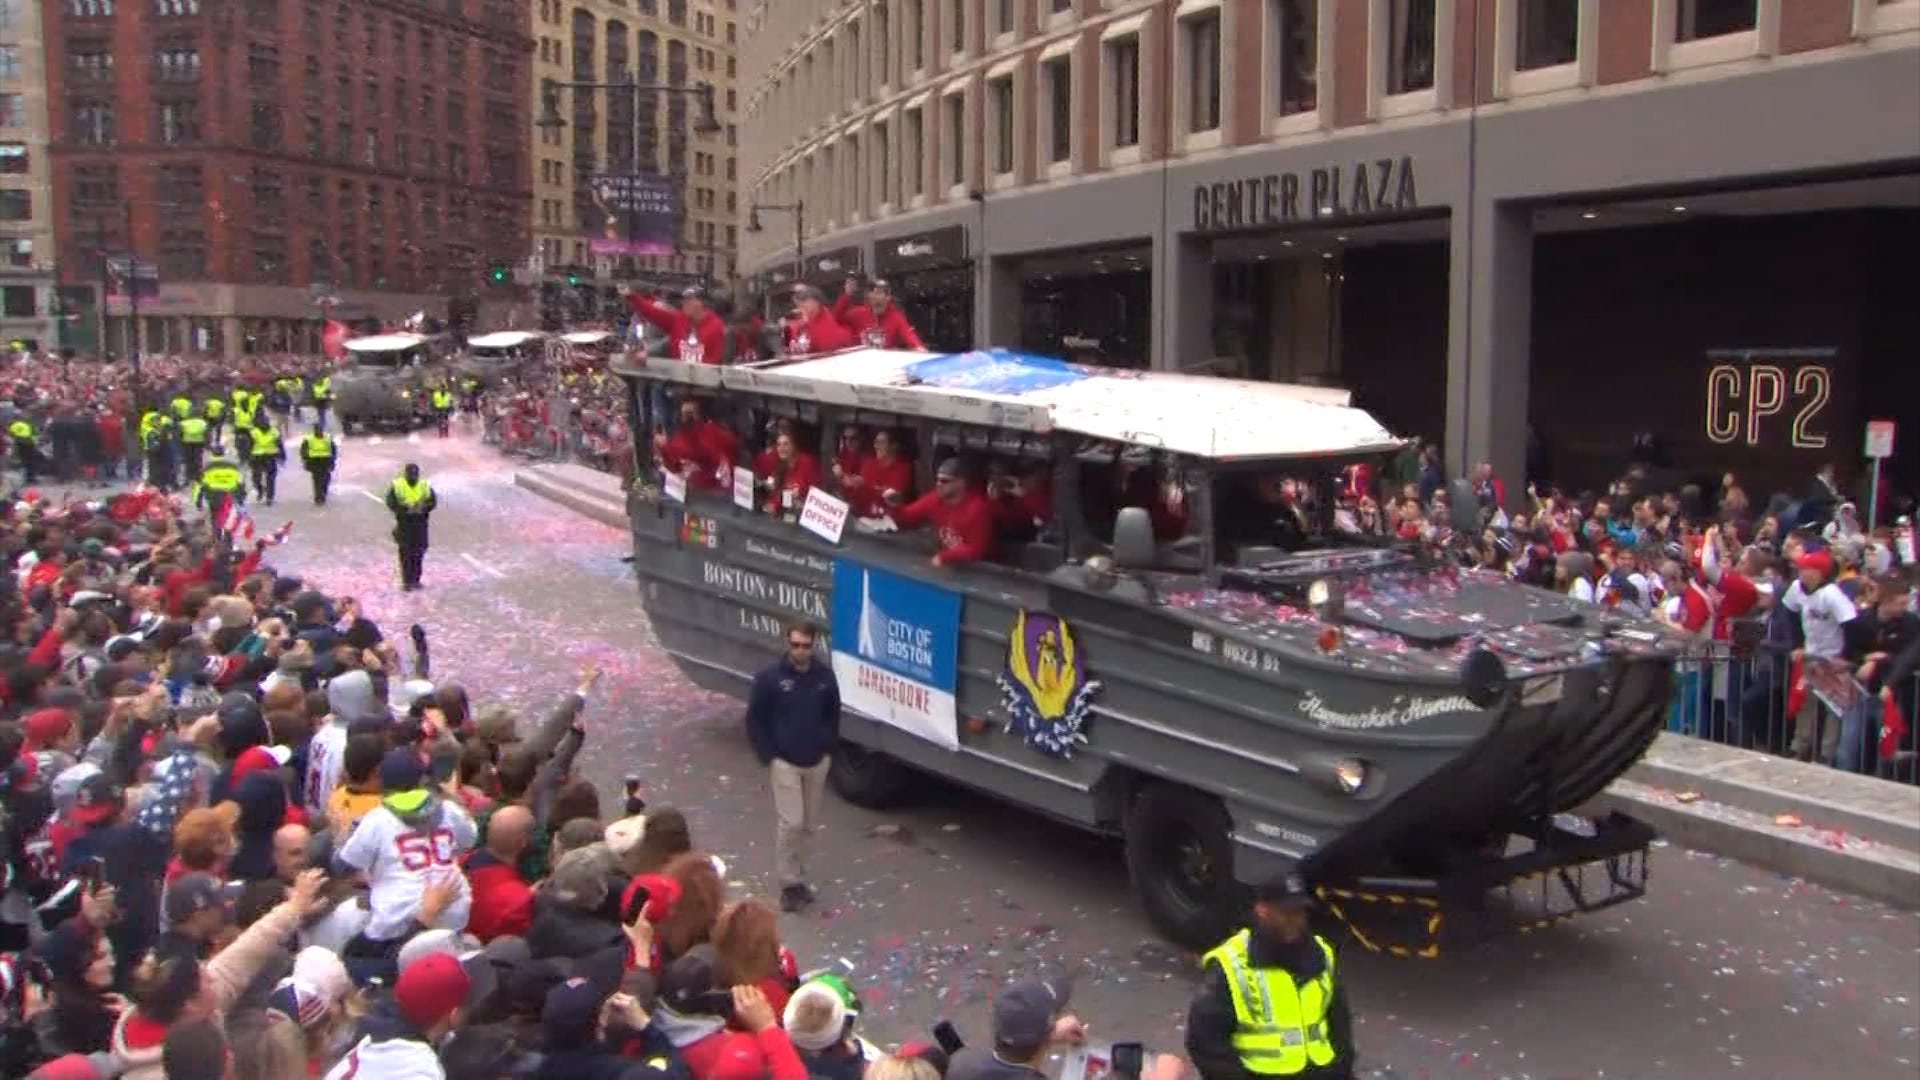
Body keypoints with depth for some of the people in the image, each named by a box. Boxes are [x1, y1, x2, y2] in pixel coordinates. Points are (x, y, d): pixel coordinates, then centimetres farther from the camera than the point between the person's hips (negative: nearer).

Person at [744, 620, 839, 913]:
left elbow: (833, 714, 12)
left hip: (817, 763, 4)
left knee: (807, 825, 11)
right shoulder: (769, 677, -11)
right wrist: (768, 757, -8)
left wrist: (828, 748, 4)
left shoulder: (825, 676, -2)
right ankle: (790, 884, 2)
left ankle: (799, 878, 25)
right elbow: (755, 719, -5)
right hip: (785, 763, -4)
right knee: (790, 823, -9)